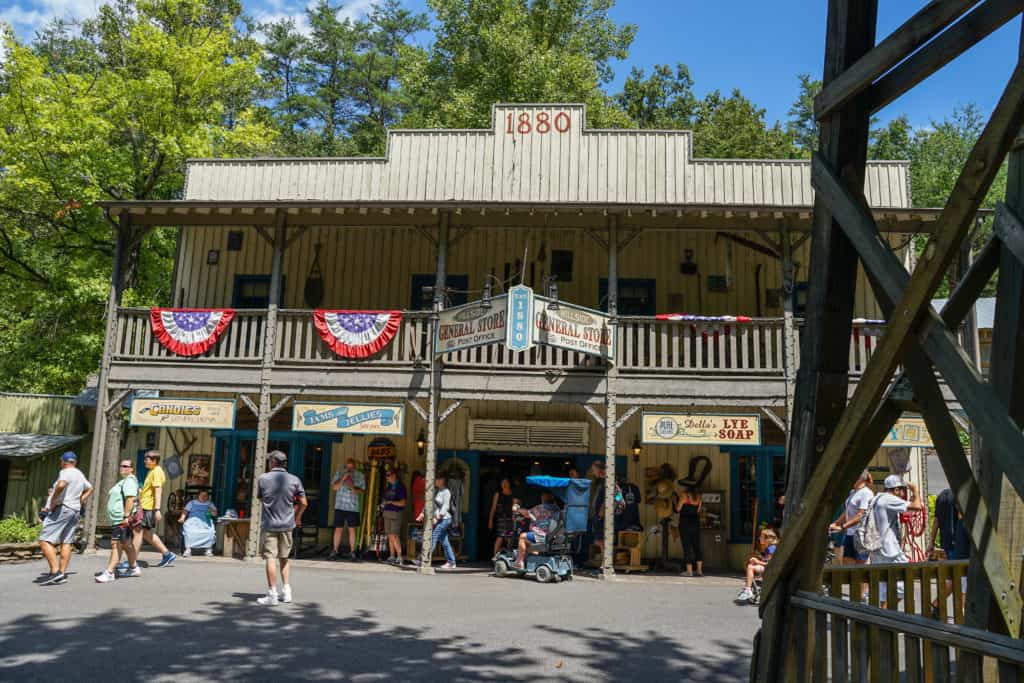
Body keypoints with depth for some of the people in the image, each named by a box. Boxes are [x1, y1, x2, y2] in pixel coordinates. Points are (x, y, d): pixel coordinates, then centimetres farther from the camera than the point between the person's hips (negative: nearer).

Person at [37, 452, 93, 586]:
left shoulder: (66, 472, -8)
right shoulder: (80, 475, 19)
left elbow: (61, 485, -30)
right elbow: (89, 489, 35)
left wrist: (52, 503, -19)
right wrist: (80, 502, 25)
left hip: (61, 508, -9)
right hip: (75, 511, 9)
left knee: (45, 541, -9)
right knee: (66, 542, 8)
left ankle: (55, 571, -17)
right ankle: (62, 574, 7)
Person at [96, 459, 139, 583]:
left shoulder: (129, 480, -11)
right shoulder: (124, 481, 23)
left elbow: (130, 499, -23)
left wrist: (126, 516, -28)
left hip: (122, 519, -11)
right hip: (118, 518, 11)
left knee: (116, 544, -12)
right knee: (126, 544, 16)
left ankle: (109, 572, -14)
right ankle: (133, 569, 26)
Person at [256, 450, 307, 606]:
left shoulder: (263, 479, -5)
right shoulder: (294, 480, -2)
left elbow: (260, 499, 9)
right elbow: (303, 503, -1)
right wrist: (296, 517, 15)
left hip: (269, 524, -3)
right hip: (287, 525, 3)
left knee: (271, 559, 0)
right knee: (284, 559, 15)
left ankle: (272, 594, -1)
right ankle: (286, 591, 14)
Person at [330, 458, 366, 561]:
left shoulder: (360, 476, 4)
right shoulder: (339, 473, 3)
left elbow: (363, 491, 4)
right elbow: (334, 487, -5)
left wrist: (353, 488, -15)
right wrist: (343, 479, -18)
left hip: (353, 507, 0)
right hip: (340, 506, 0)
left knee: (352, 529, 6)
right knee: (338, 529, 1)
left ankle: (352, 552, 13)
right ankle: (334, 552, 9)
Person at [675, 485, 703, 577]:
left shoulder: (684, 496, -9)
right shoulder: (698, 496, 7)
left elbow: (678, 509, -6)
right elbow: (699, 510, 10)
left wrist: (675, 500, 8)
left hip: (685, 524, -5)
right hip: (696, 524, 5)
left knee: (687, 547, -1)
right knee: (697, 547, 11)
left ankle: (689, 571, -2)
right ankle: (699, 570, 10)